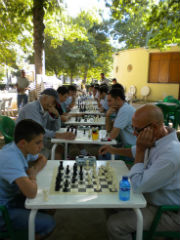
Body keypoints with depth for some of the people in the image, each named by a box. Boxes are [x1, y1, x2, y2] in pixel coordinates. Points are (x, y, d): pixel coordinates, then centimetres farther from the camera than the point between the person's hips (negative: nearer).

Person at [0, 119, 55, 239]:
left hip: (11, 197, 9)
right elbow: (31, 193, -40)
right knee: (48, 223, -14)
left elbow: (42, 159, 13)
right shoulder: (11, 159, -33)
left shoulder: (22, 148, -6)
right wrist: (32, 175, -18)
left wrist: (34, 170, -8)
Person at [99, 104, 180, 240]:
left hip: (169, 213, -8)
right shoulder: (158, 138, -7)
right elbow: (137, 152, 16)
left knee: (114, 224, -16)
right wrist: (114, 150, 7)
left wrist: (141, 149, -27)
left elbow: (137, 186, -29)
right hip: (151, 196, 8)